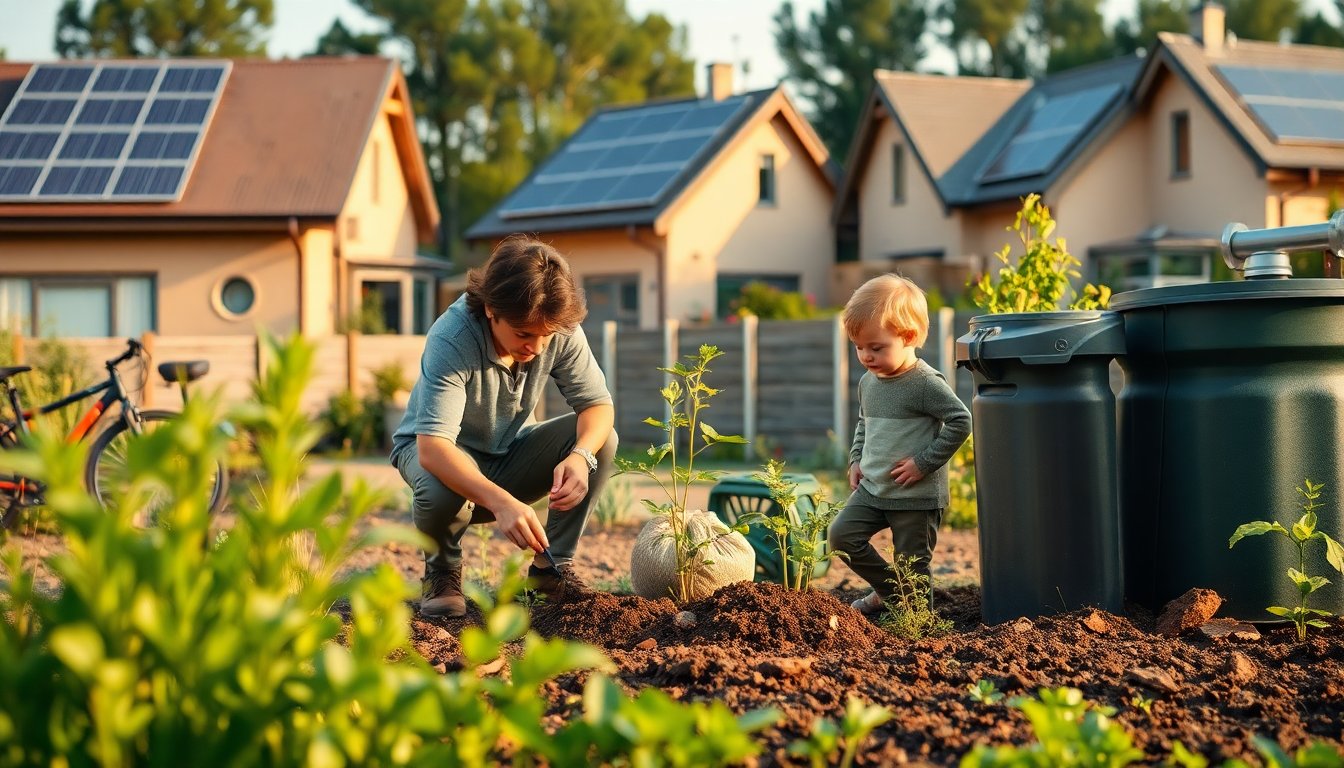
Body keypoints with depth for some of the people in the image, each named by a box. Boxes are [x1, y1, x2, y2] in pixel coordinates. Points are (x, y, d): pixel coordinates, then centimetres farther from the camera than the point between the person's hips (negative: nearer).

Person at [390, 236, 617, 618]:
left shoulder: (560, 332, -20)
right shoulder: (451, 339, -34)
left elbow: (597, 403, -15)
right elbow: (432, 448, -44)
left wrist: (580, 456, -39)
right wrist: (500, 502, -59)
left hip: (511, 452, 4)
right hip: (443, 451, -4)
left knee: (602, 440, -21)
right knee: (441, 490, -40)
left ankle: (552, 566, -6)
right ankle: (442, 572, -5)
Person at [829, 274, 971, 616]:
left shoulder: (925, 383, -18)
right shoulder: (868, 382, 6)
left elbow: (960, 421, -19)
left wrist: (924, 462, -20)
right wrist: (857, 459, 10)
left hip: (917, 498, -7)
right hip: (872, 489, 7)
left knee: (912, 563, 1)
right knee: (842, 535, 2)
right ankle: (887, 588, 20)